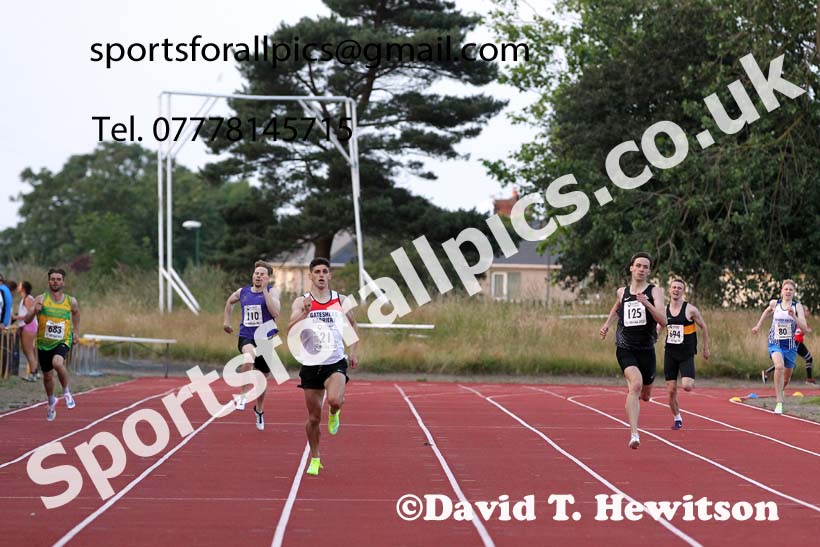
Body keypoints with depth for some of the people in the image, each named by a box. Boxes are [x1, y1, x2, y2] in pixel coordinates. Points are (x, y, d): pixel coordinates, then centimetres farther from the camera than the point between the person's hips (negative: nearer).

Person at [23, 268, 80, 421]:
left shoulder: (71, 301, -3)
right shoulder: (41, 299, -8)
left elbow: (76, 313, 21)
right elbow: (26, 320, -13)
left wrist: (76, 332, 17)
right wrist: (34, 311, -32)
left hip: (62, 341, -2)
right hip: (44, 343, 2)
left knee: (58, 363, -33)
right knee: (47, 376, 15)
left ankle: (66, 391, -8)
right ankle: (51, 402, 44)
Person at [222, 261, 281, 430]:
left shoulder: (272, 291, -6)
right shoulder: (242, 292, 5)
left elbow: (275, 312, -24)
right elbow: (230, 301, 28)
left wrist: (264, 290, -22)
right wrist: (227, 321, 24)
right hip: (246, 337, 0)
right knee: (249, 357, -37)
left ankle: (259, 410, 40)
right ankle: (243, 394, -21)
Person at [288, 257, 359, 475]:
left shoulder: (341, 301, 4)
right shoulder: (301, 302, -1)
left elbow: (354, 326, 20)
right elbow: (290, 331, -15)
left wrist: (352, 351, 9)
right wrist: (305, 313, -30)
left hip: (335, 362, 0)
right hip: (310, 365, 0)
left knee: (335, 400, -29)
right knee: (313, 418, 6)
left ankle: (334, 414, 9)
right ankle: (314, 459, 25)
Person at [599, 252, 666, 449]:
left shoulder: (654, 291, -4)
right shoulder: (622, 292, 6)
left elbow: (663, 321, -18)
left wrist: (647, 304, -30)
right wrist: (607, 323, 19)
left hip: (646, 350, 1)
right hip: (625, 349, -1)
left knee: (645, 395, 15)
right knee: (636, 384, -27)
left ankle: (631, 388, 55)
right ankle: (634, 434, -32)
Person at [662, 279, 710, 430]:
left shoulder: (690, 310, -7)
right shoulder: (664, 310, 3)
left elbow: (703, 327, 3)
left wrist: (706, 348, 7)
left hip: (687, 354, -3)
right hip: (670, 353, 3)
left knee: (686, 386, -20)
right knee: (671, 390, 2)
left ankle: (691, 381, 17)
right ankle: (677, 419, 19)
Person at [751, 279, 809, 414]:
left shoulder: (797, 306, -7)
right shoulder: (774, 303, -2)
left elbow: (804, 328, -15)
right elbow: (767, 311, 23)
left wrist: (794, 316, -28)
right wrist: (758, 325, 26)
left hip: (790, 345, 1)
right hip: (775, 343, -1)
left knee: (787, 377, 16)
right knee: (779, 366, -30)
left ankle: (780, 390, 54)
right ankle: (779, 403, -29)